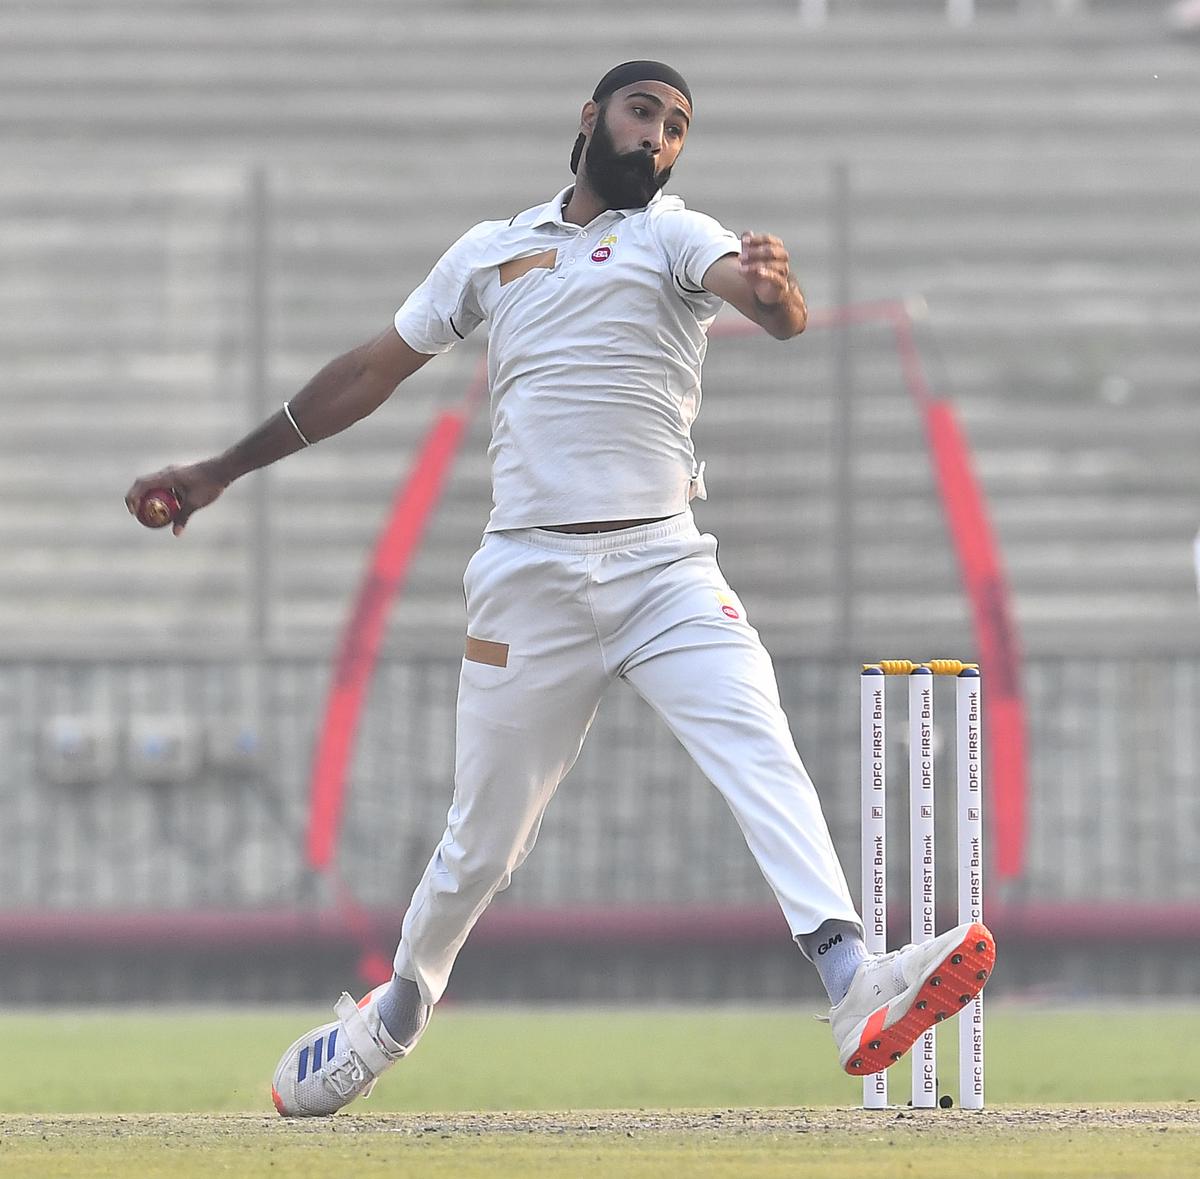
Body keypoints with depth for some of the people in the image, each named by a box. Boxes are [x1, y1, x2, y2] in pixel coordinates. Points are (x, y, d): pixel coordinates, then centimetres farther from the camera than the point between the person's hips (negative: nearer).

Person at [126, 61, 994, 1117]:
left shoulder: (676, 237, 7)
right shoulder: (492, 251, 16)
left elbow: (772, 304, -14)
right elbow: (375, 369, 23)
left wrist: (776, 293, -41)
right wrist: (224, 470, 24)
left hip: (665, 568, -2)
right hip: (529, 581, 2)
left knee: (761, 754, -22)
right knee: (485, 835, 6)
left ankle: (857, 990, -37)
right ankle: (397, 1011, 31)